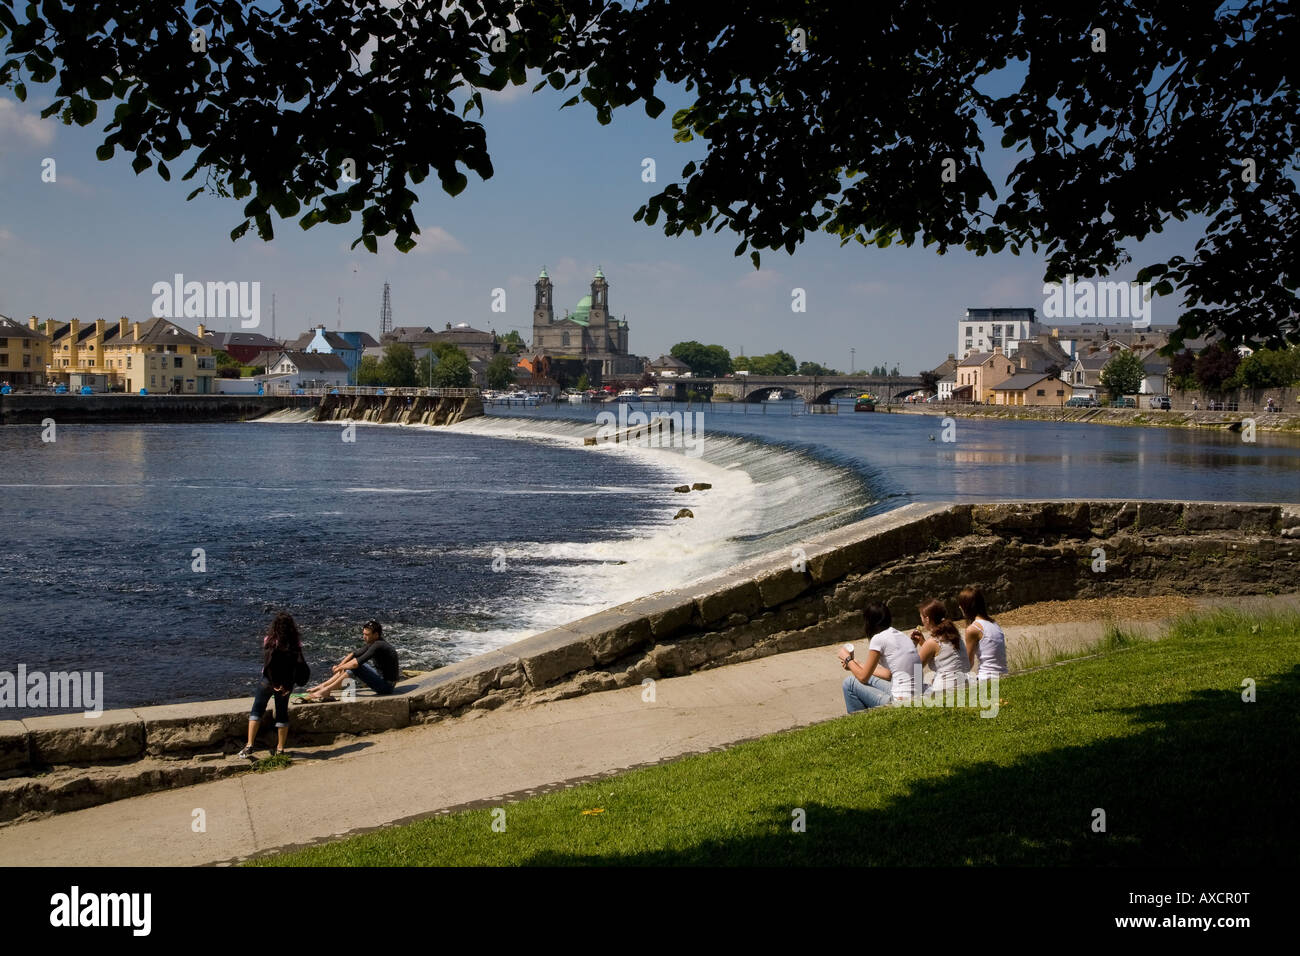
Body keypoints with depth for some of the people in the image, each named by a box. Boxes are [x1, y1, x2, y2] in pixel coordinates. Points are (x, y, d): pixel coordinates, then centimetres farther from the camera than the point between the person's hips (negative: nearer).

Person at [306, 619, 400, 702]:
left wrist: (340, 667, -12)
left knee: (355, 666, -19)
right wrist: (341, 665, 0)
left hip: (386, 686, -10)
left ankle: (325, 691, -16)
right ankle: (324, 685, 7)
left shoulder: (378, 646, -23)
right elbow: (355, 654, 16)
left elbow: (357, 663, -28)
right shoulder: (372, 643, 7)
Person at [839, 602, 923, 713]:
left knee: (849, 682, 4)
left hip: (901, 703, -8)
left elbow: (863, 677, -1)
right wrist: (854, 664, 29)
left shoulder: (879, 638, -9)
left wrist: (847, 659, 16)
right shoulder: (901, 635, 15)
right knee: (870, 679, 24)